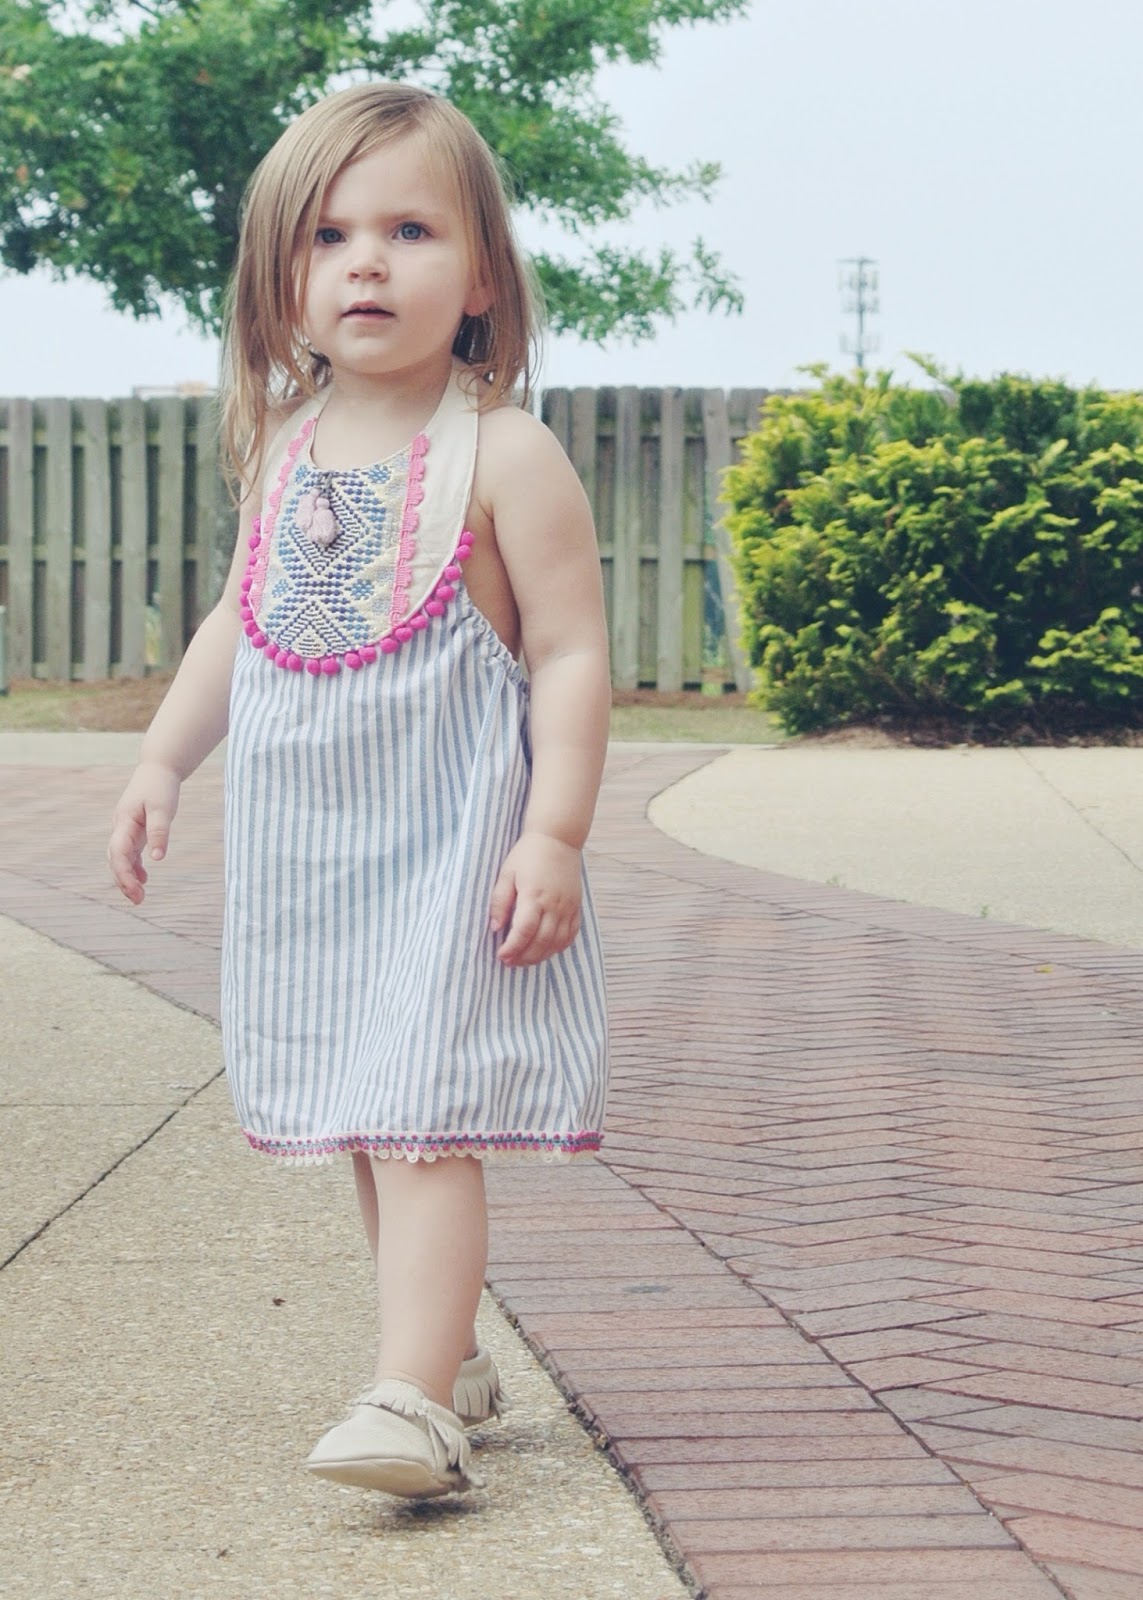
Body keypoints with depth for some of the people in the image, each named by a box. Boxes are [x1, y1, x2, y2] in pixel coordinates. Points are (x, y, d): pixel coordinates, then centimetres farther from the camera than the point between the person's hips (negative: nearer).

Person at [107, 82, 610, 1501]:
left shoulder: (503, 455, -10)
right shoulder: (285, 451, 9)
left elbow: (570, 653, -11)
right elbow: (241, 621, 22)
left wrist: (555, 833, -17)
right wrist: (161, 760, 16)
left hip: (454, 843, -7)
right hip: (310, 846, 7)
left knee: (420, 1115, -14)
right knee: (368, 1119, 13)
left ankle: (412, 1399, -17)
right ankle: (448, 1355, 26)